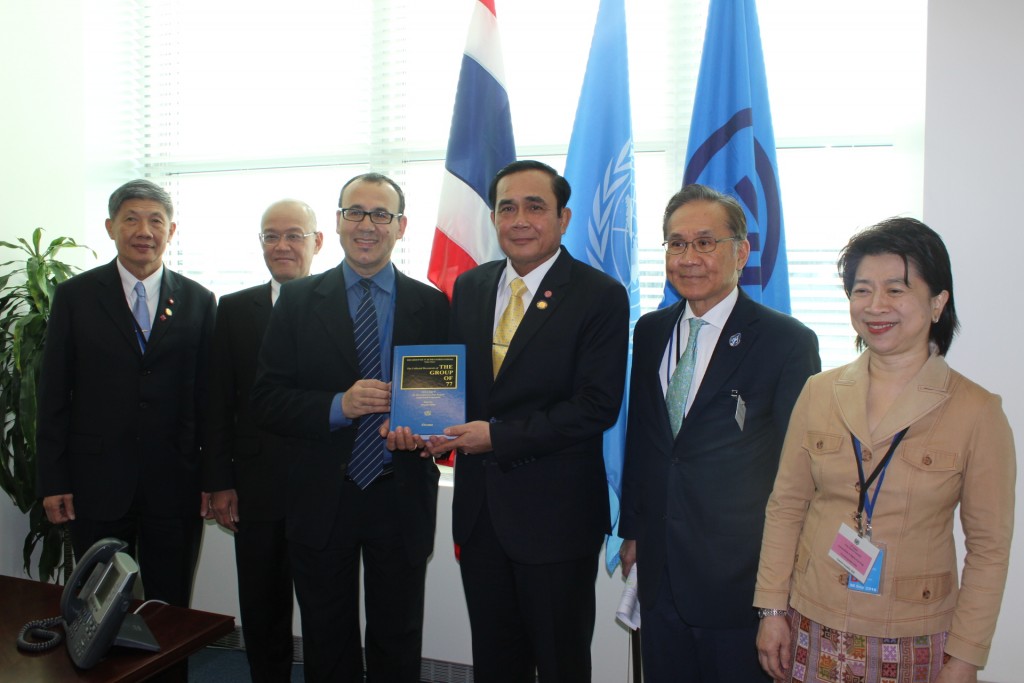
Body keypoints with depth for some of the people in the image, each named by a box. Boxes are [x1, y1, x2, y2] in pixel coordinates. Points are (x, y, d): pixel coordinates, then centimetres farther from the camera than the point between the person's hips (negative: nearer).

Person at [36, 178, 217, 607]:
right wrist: (52, 481, -1)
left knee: (171, 613, 11)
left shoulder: (198, 301, 4)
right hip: (96, 485, 0)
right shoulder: (75, 296, 2)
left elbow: (210, 394, 3)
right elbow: (53, 393, 2)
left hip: (175, 485, 1)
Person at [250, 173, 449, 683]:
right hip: (322, 500, 0)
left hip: (401, 500, 0)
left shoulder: (431, 306, 1)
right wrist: (338, 406, -20)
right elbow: (265, 401, -4)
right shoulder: (298, 301, 0)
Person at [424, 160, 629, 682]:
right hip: (479, 506, 5)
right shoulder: (468, 288, 7)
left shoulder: (601, 296, -11)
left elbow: (597, 405, -18)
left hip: (555, 512, -5)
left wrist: (499, 437, -20)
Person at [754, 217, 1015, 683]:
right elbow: (786, 506, 2)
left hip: (913, 643, -2)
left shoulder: (977, 412, -9)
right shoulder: (818, 392, -2)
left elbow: (989, 547, -5)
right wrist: (773, 609, 0)